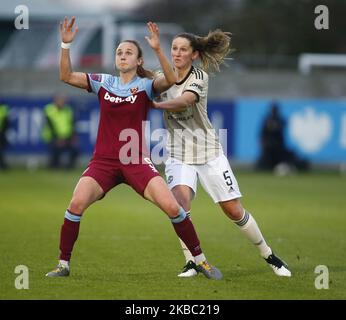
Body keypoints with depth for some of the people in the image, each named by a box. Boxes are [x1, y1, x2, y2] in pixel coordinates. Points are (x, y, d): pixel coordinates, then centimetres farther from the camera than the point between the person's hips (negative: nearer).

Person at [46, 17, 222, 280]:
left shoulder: (146, 85, 0)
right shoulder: (103, 82, 7)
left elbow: (170, 81, -21)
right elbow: (66, 76, 0)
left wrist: (157, 49, -32)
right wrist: (66, 44, -11)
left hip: (137, 161, -2)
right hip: (103, 161, 2)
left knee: (172, 206, -15)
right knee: (76, 204, -20)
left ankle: (200, 260, 2)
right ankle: (63, 264, -5)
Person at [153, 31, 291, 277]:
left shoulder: (199, 76, -11)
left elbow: (185, 101, -30)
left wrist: (155, 104, -41)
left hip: (209, 153, -2)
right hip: (179, 156, 2)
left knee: (234, 210, 0)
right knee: (180, 201, -24)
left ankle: (269, 256, 18)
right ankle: (191, 263, -15)